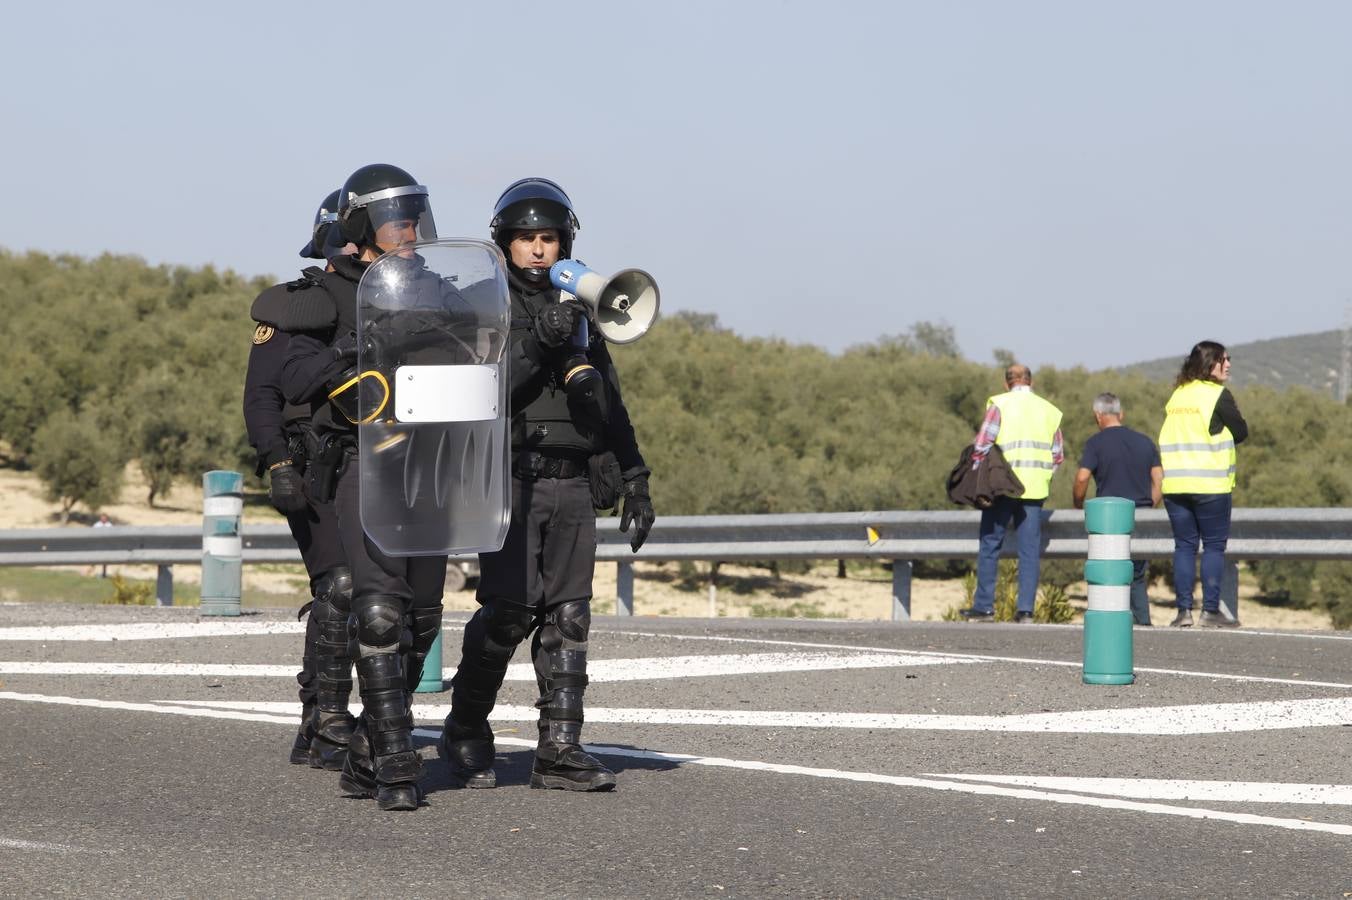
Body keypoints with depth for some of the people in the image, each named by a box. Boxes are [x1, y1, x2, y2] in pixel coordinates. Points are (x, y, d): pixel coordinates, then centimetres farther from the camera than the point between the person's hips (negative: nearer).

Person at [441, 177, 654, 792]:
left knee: (568, 617, -1)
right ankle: (465, 732, 7)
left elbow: (611, 408, 22)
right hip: (510, 482, -5)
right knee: (509, 611, -12)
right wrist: (535, 346, -22)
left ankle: (560, 751, -1)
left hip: (573, 487, 5)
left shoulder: (578, 314, 18)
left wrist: (635, 484, 18)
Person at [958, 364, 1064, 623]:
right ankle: (1025, 609, 1)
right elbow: (1058, 454, 12)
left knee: (990, 545, 5)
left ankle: (984, 607, 6)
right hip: (1035, 489, 3)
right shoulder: (1049, 410, 10)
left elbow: (982, 444, -11)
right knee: (1030, 549, 5)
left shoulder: (1000, 404, -3)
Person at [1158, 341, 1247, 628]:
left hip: (1175, 484, 5)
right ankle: (1211, 609, -2)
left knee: (1184, 546, 8)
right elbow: (1241, 432, 0)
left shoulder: (1177, 395, 12)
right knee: (1214, 546, 2)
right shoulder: (1219, 394, -5)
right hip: (1210, 483, -5)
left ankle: (1183, 610, 2)